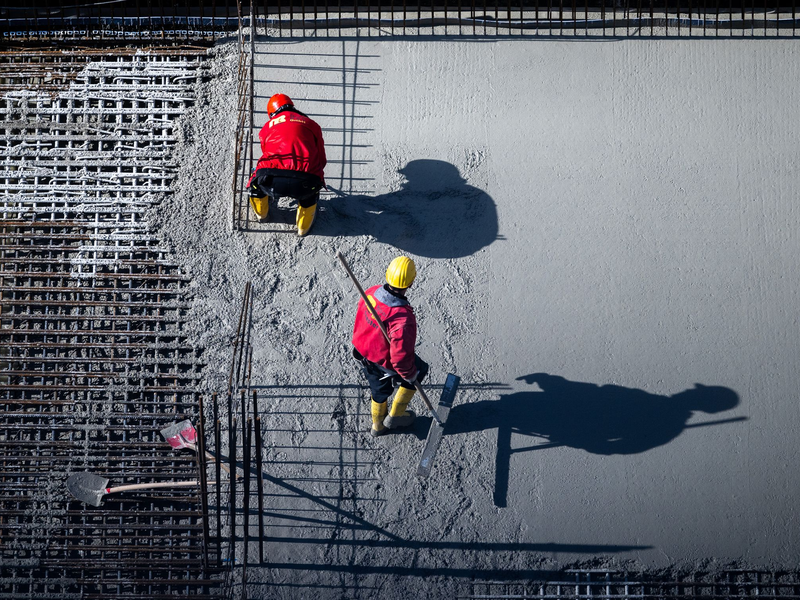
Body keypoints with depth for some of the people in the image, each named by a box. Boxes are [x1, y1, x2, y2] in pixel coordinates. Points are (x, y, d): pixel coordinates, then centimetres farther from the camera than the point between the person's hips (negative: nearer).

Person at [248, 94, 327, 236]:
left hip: (271, 181, 0)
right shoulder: (311, 124, 24)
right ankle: (304, 227, 37)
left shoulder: (267, 126, 26)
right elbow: (321, 160, 27)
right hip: (303, 184, 0)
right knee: (312, 186, 36)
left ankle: (262, 213, 54)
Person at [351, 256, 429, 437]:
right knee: (419, 370, 25)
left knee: (379, 389, 32)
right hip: (386, 364, -6)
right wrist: (409, 374, -10)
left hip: (363, 353, 6)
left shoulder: (371, 293, -19)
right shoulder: (403, 318, -40)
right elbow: (401, 356, -31)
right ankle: (395, 416, 38)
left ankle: (378, 425, 58)